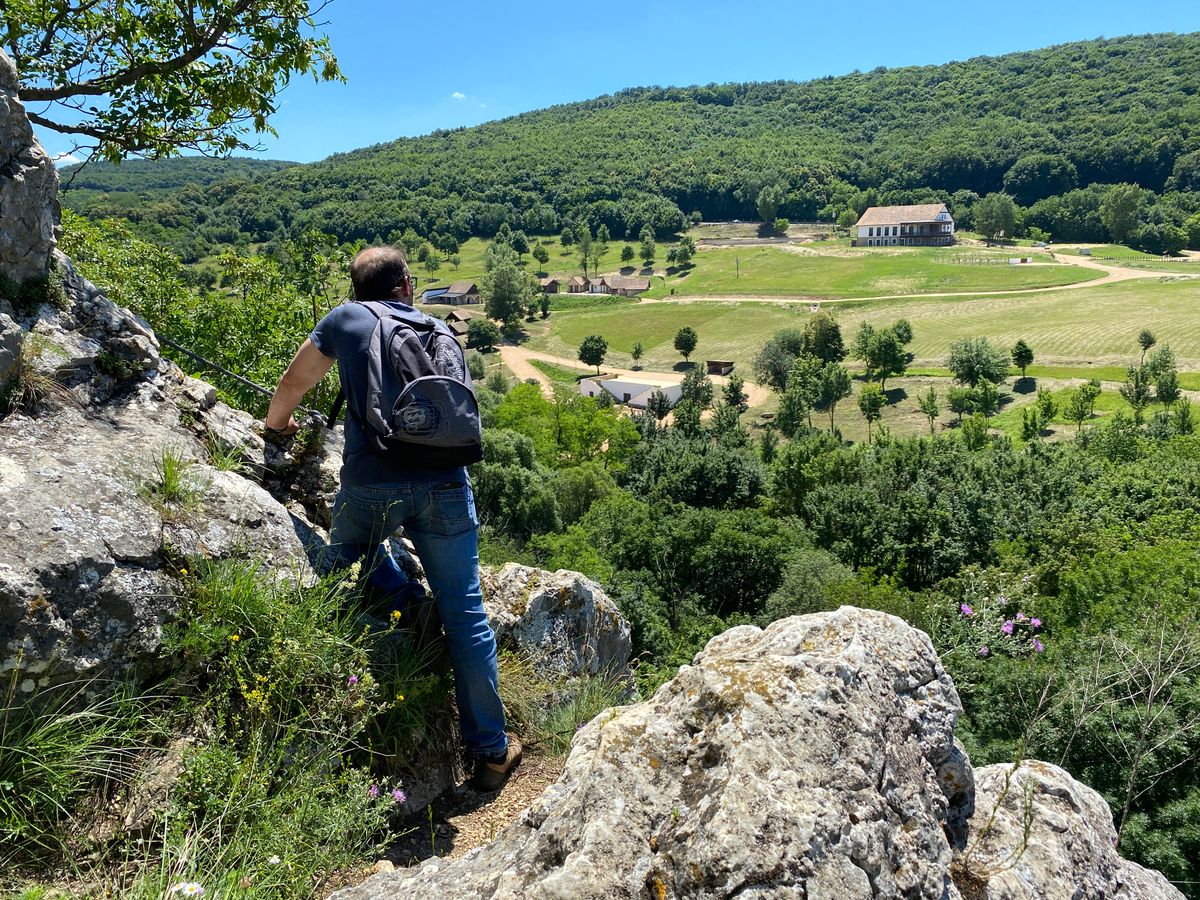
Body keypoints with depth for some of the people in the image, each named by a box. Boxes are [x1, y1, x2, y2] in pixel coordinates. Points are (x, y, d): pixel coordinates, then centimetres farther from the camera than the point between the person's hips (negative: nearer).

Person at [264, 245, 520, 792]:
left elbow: (293, 385, 24)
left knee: (347, 549, 33)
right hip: (445, 484, 2)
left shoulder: (345, 320, 14)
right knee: (465, 614, 9)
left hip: (372, 485, -1)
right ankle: (490, 750, 17)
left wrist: (276, 424, 45)